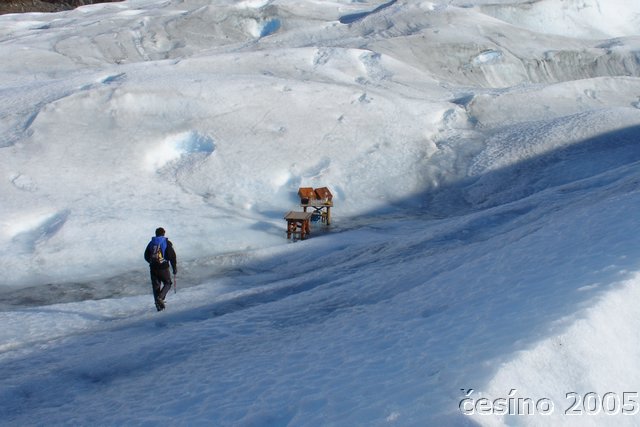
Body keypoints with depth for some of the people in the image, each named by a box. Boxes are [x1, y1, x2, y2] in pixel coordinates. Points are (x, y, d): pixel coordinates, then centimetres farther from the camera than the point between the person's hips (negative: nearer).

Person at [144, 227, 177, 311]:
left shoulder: (151, 243, 10)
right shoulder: (167, 242, -2)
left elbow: (146, 257, 15)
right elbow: (172, 256, -9)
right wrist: (174, 267, -2)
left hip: (153, 268, 3)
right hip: (163, 267, -3)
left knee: (156, 286, 11)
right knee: (167, 283, 12)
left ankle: (158, 303, 3)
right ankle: (160, 297, -12)